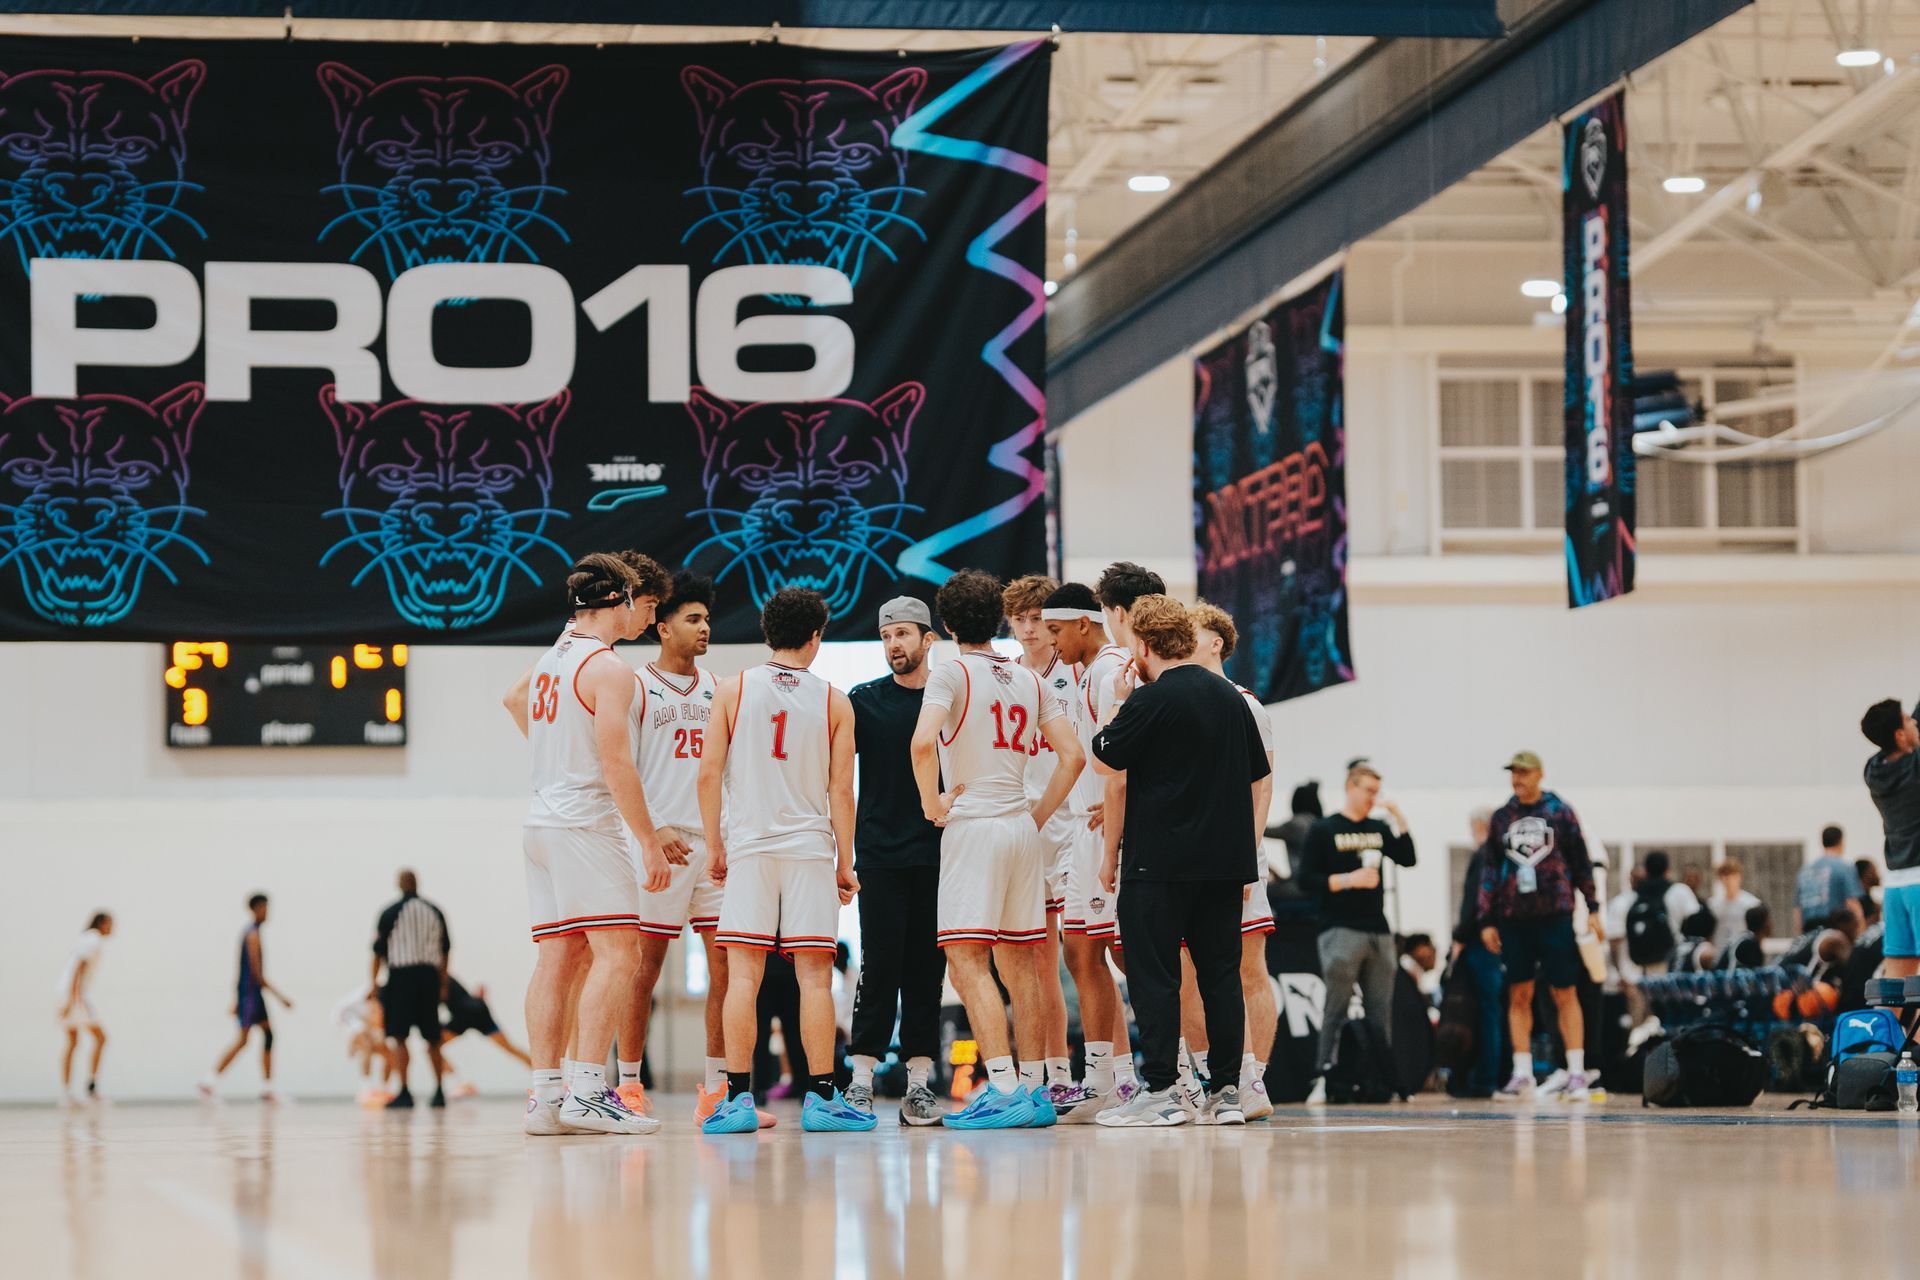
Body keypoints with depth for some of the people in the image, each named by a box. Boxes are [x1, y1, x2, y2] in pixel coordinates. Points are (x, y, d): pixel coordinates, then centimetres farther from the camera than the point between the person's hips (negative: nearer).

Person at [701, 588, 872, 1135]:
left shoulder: (734, 690, 2)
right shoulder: (833, 701, 2)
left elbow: (709, 773, -1)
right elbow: (841, 791, 1)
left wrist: (714, 846, 7)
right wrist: (845, 864, 8)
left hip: (748, 847, 0)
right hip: (811, 847, 0)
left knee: (743, 976, -1)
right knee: (814, 976, 3)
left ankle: (739, 1100, -4)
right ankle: (820, 1099, 2)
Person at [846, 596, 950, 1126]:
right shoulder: (865, 700, 5)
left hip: (936, 854, 1)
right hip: (879, 853, -1)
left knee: (926, 967, 3)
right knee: (880, 964, -6)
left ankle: (919, 1082, 6)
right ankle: (861, 1078, -4)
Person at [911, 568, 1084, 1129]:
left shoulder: (952, 673, -6)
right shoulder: (1030, 680, 12)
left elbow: (924, 741, -23)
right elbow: (1072, 755, 9)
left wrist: (931, 803, -10)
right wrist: (1039, 815, 14)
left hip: (973, 826, -7)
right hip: (1022, 830, 7)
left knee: (967, 961, -9)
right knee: (1021, 965, 11)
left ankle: (1004, 1089, -20)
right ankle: (1033, 1092, 12)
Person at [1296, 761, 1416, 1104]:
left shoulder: (1378, 829, 15)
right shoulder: (1323, 830, 1)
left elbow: (1407, 858, 5)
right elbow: (1305, 878, -5)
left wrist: (1398, 816, -2)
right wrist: (1348, 880, -15)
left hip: (1378, 931, 5)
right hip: (1341, 931, -5)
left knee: (1381, 1011, 4)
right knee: (1336, 1008, -9)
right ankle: (1325, 1077, -9)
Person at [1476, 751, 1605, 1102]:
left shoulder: (1560, 812, 3)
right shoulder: (1501, 818, 11)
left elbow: (1581, 862, 5)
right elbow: (1489, 869, 12)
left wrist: (1592, 909, 0)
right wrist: (1487, 920, 7)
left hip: (1555, 915, -3)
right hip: (1514, 918, 3)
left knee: (1565, 994, -2)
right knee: (1519, 995, 2)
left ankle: (1576, 1073, -1)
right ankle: (1522, 1075, 5)